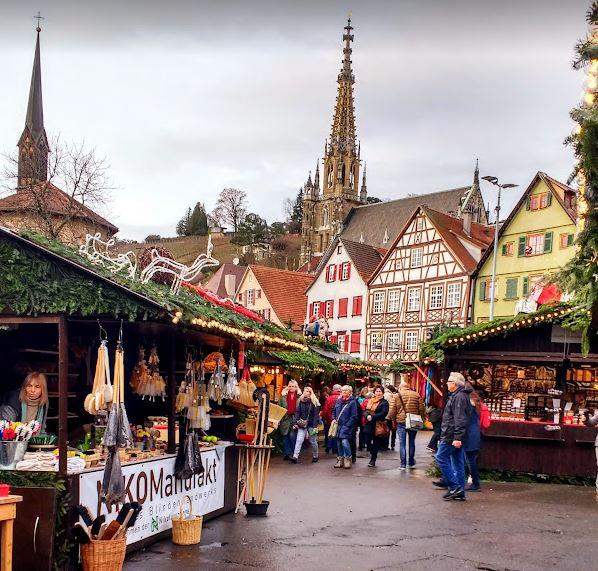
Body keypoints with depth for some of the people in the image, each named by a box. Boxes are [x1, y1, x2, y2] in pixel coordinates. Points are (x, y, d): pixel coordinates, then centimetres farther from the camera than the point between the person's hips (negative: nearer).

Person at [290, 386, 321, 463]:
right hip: (302, 424, 2)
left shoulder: (314, 402, -4)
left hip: (311, 425, -2)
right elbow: (297, 412, 4)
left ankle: (315, 456, 27)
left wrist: (315, 426, -15)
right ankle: (295, 457, -16)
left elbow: (316, 415, -8)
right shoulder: (301, 401, 6)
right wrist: (295, 423, -6)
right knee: (299, 440, -10)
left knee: (313, 441, 9)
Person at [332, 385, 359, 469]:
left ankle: (348, 460, -4)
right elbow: (334, 411, 24)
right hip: (338, 425, 6)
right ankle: (340, 460, 18)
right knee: (338, 443, 8)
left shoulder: (352, 402, -6)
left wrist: (347, 426, -14)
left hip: (346, 426, -6)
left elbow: (354, 416, -9)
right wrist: (334, 419, 7)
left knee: (344, 442, -18)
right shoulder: (338, 401, 11)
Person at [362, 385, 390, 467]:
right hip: (369, 425, 5)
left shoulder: (384, 402, -3)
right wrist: (367, 416, -11)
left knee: (376, 443, 2)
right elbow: (365, 411, 12)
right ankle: (372, 455, 26)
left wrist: (372, 417, -19)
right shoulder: (370, 401, 15)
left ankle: (373, 460, 12)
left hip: (378, 426, -5)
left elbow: (383, 414, -14)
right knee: (368, 441, 2)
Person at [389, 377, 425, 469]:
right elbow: (422, 409, 2)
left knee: (402, 443, 3)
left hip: (401, 422, -2)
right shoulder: (416, 395, 3)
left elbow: (392, 412, -3)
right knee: (412, 442, 15)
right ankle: (411, 463, 22)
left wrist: (394, 421, 9)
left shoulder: (396, 396, 0)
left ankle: (403, 464, 0)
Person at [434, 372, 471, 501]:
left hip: (452, 436, -10)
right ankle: (460, 492, 13)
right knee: (458, 462, 10)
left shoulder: (459, 397, -16)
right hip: (456, 437, 10)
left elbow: (459, 419, -24)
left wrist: (457, 437, -28)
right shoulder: (457, 396, 18)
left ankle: (454, 486, -7)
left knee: (441, 457, -6)